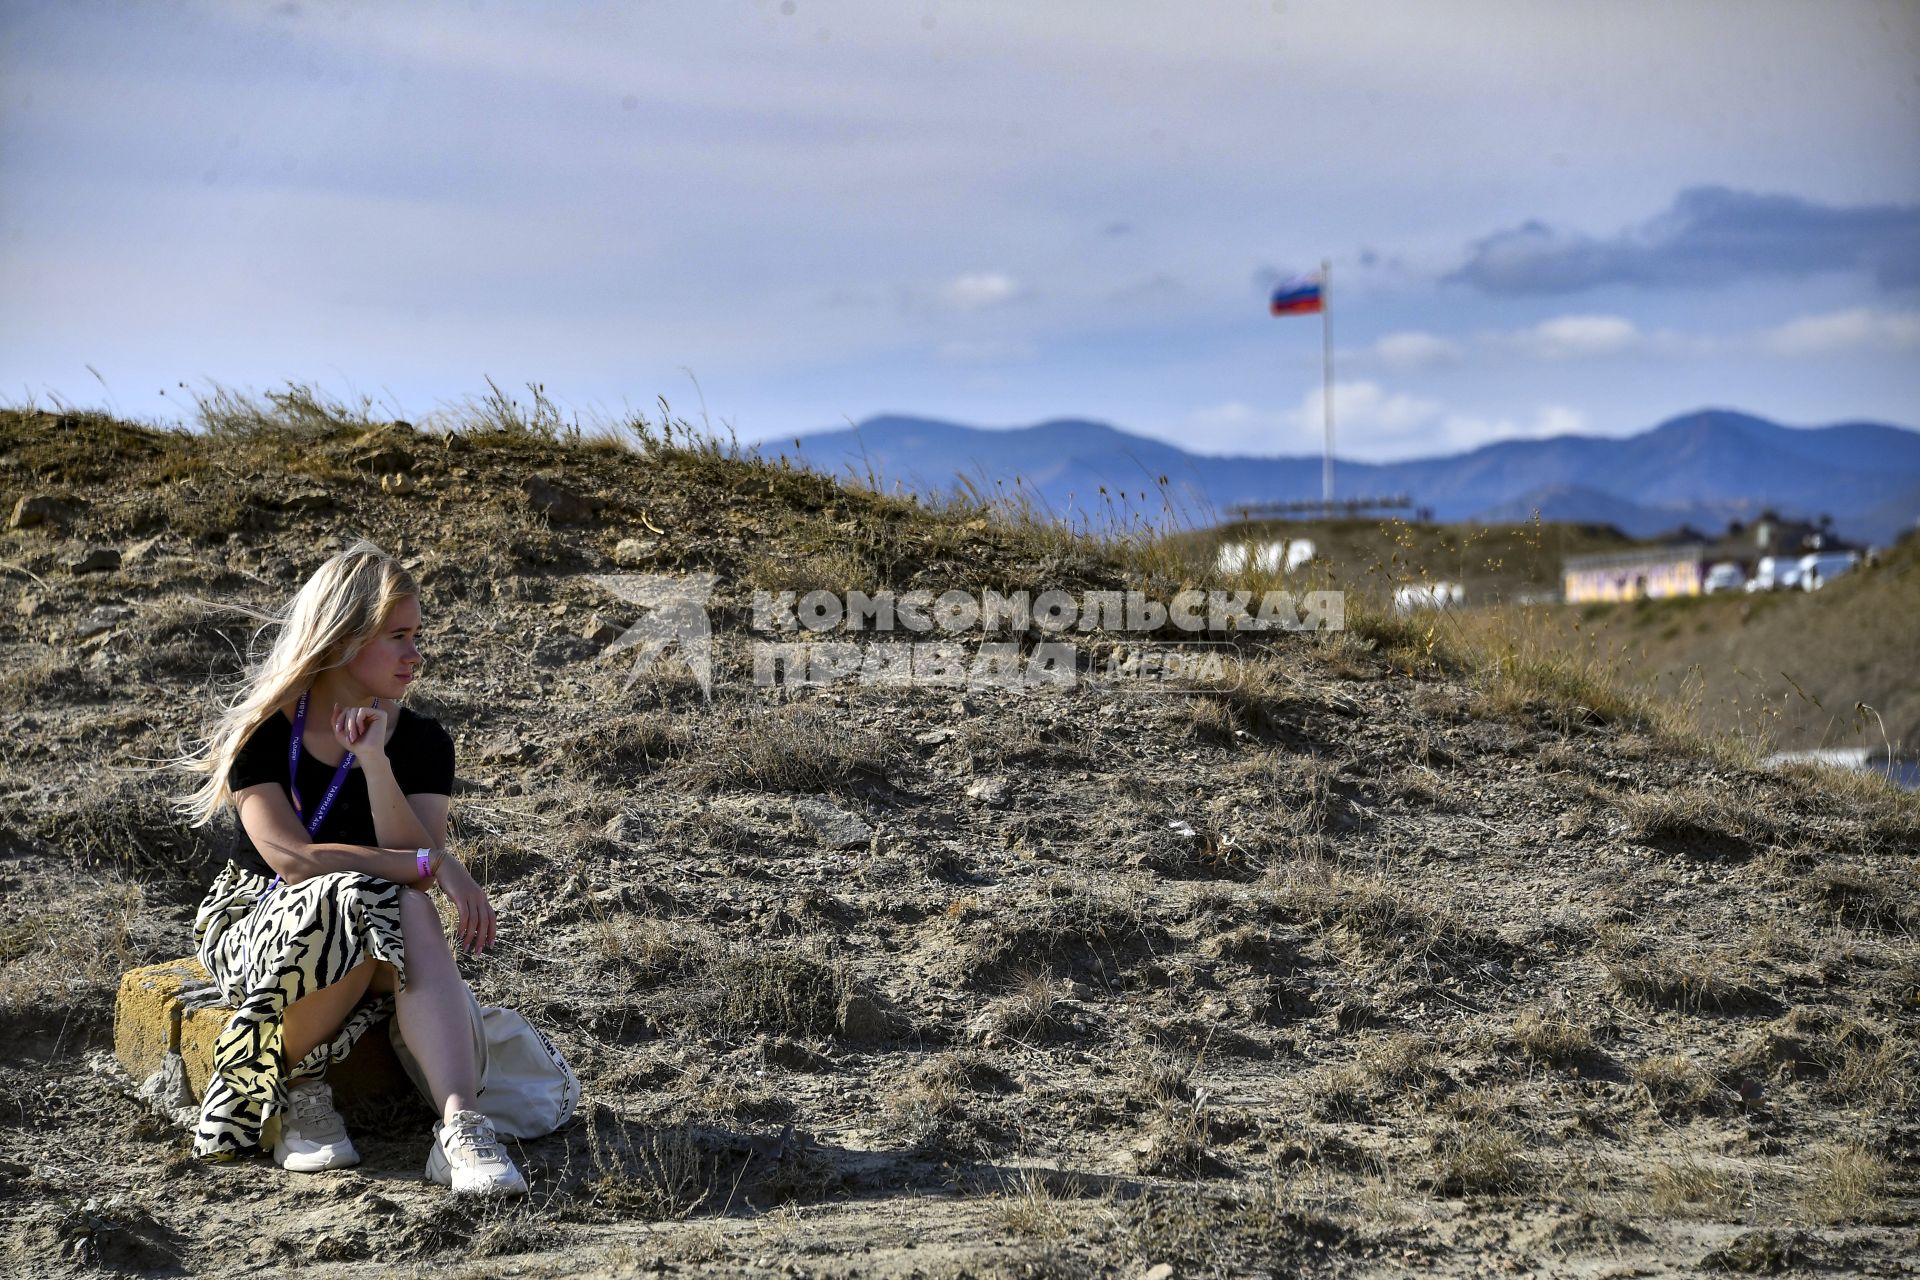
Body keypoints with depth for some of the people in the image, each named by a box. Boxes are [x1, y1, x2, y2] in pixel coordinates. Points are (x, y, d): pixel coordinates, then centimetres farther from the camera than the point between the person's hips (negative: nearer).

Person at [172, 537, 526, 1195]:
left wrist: (374, 763, -27)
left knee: (411, 912, -34)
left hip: (373, 938, 3)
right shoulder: (263, 729, -11)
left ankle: (458, 1125, -48)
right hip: (255, 919, -3)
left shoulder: (421, 742, -2)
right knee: (354, 905, -37)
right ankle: (294, 1090, -16)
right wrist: (430, 864, -28)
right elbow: (291, 857, -23)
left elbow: (415, 864, -15)